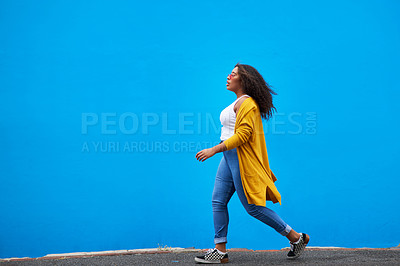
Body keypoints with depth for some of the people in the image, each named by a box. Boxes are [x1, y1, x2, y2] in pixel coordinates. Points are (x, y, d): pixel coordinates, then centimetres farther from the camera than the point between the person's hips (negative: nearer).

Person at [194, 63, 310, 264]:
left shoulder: (246, 102, -14)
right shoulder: (238, 102, 17)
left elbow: (243, 134, -22)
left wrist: (214, 149, -22)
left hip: (241, 157, -10)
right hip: (229, 156, 10)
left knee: (252, 207, -5)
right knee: (218, 201, 4)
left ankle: (295, 237, 6)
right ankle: (220, 251, 8)